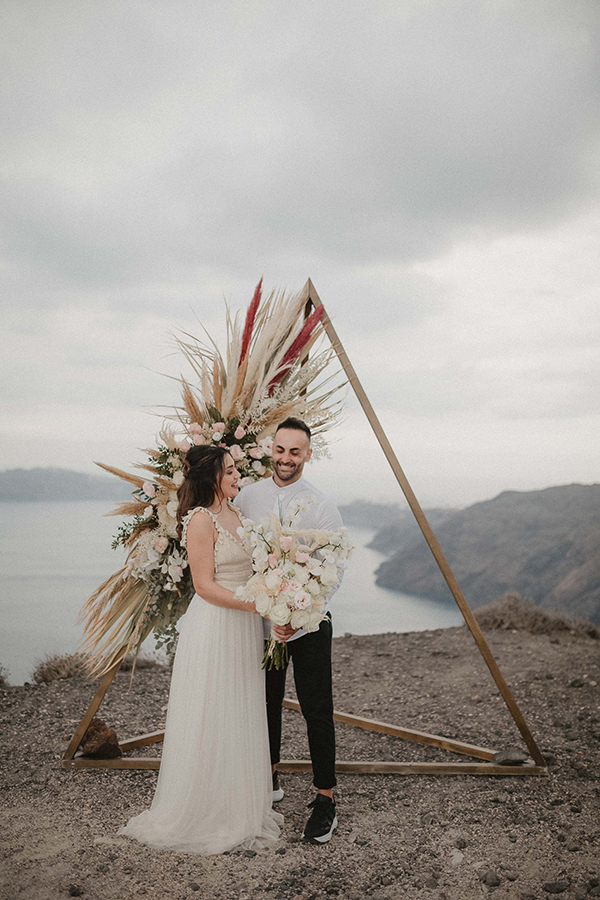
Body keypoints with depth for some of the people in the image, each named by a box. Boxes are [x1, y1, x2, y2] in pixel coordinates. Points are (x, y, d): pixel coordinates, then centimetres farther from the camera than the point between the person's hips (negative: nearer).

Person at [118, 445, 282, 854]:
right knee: (211, 722, 3)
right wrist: (255, 604, -23)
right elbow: (205, 586, -17)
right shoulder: (201, 519, -15)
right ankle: (205, 813, 20)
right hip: (214, 626, -8)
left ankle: (241, 809, 31)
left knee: (241, 719, 16)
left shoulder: (237, 513, 11)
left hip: (244, 627, 8)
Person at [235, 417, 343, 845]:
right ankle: (269, 779, 38)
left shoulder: (322, 506, -10)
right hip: (260, 620, 4)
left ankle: (326, 799, 17)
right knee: (266, 704, 17)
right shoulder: (247, 496, 0)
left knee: (317, 711, 1)